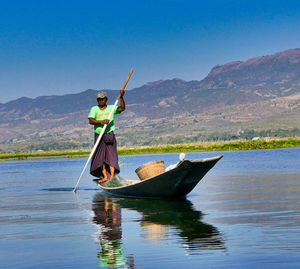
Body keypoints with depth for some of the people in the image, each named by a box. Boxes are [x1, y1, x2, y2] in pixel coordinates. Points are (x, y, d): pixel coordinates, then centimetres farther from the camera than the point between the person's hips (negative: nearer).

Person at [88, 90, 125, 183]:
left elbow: (122, 108, -8)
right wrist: (101, 121, -26)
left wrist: (121, 97, -21)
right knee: (100, 157, 2)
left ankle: (112, 176, -13)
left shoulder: (111, 108, 6)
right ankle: (105, 177, 7)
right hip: (98, 136, 1)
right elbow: (91, 121, -11)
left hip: (109, 135, -1)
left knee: (110, 155, -10)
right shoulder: (94, 109, 4)